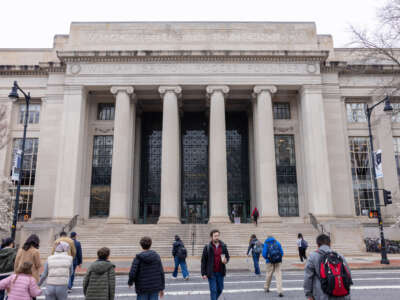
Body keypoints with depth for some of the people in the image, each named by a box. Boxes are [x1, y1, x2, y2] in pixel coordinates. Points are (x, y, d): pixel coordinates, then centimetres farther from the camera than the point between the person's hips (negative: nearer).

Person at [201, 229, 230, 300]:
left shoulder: (223, 246, 2)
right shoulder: (207, 247, -7)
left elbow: (227, 256, 11)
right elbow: (203, 261, -5)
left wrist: (226, 260, -13)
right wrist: (203, 273, -7)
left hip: (220, 273, 4)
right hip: (211, 273, -4)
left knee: (220, 289, 13)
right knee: (213, 290, -2)